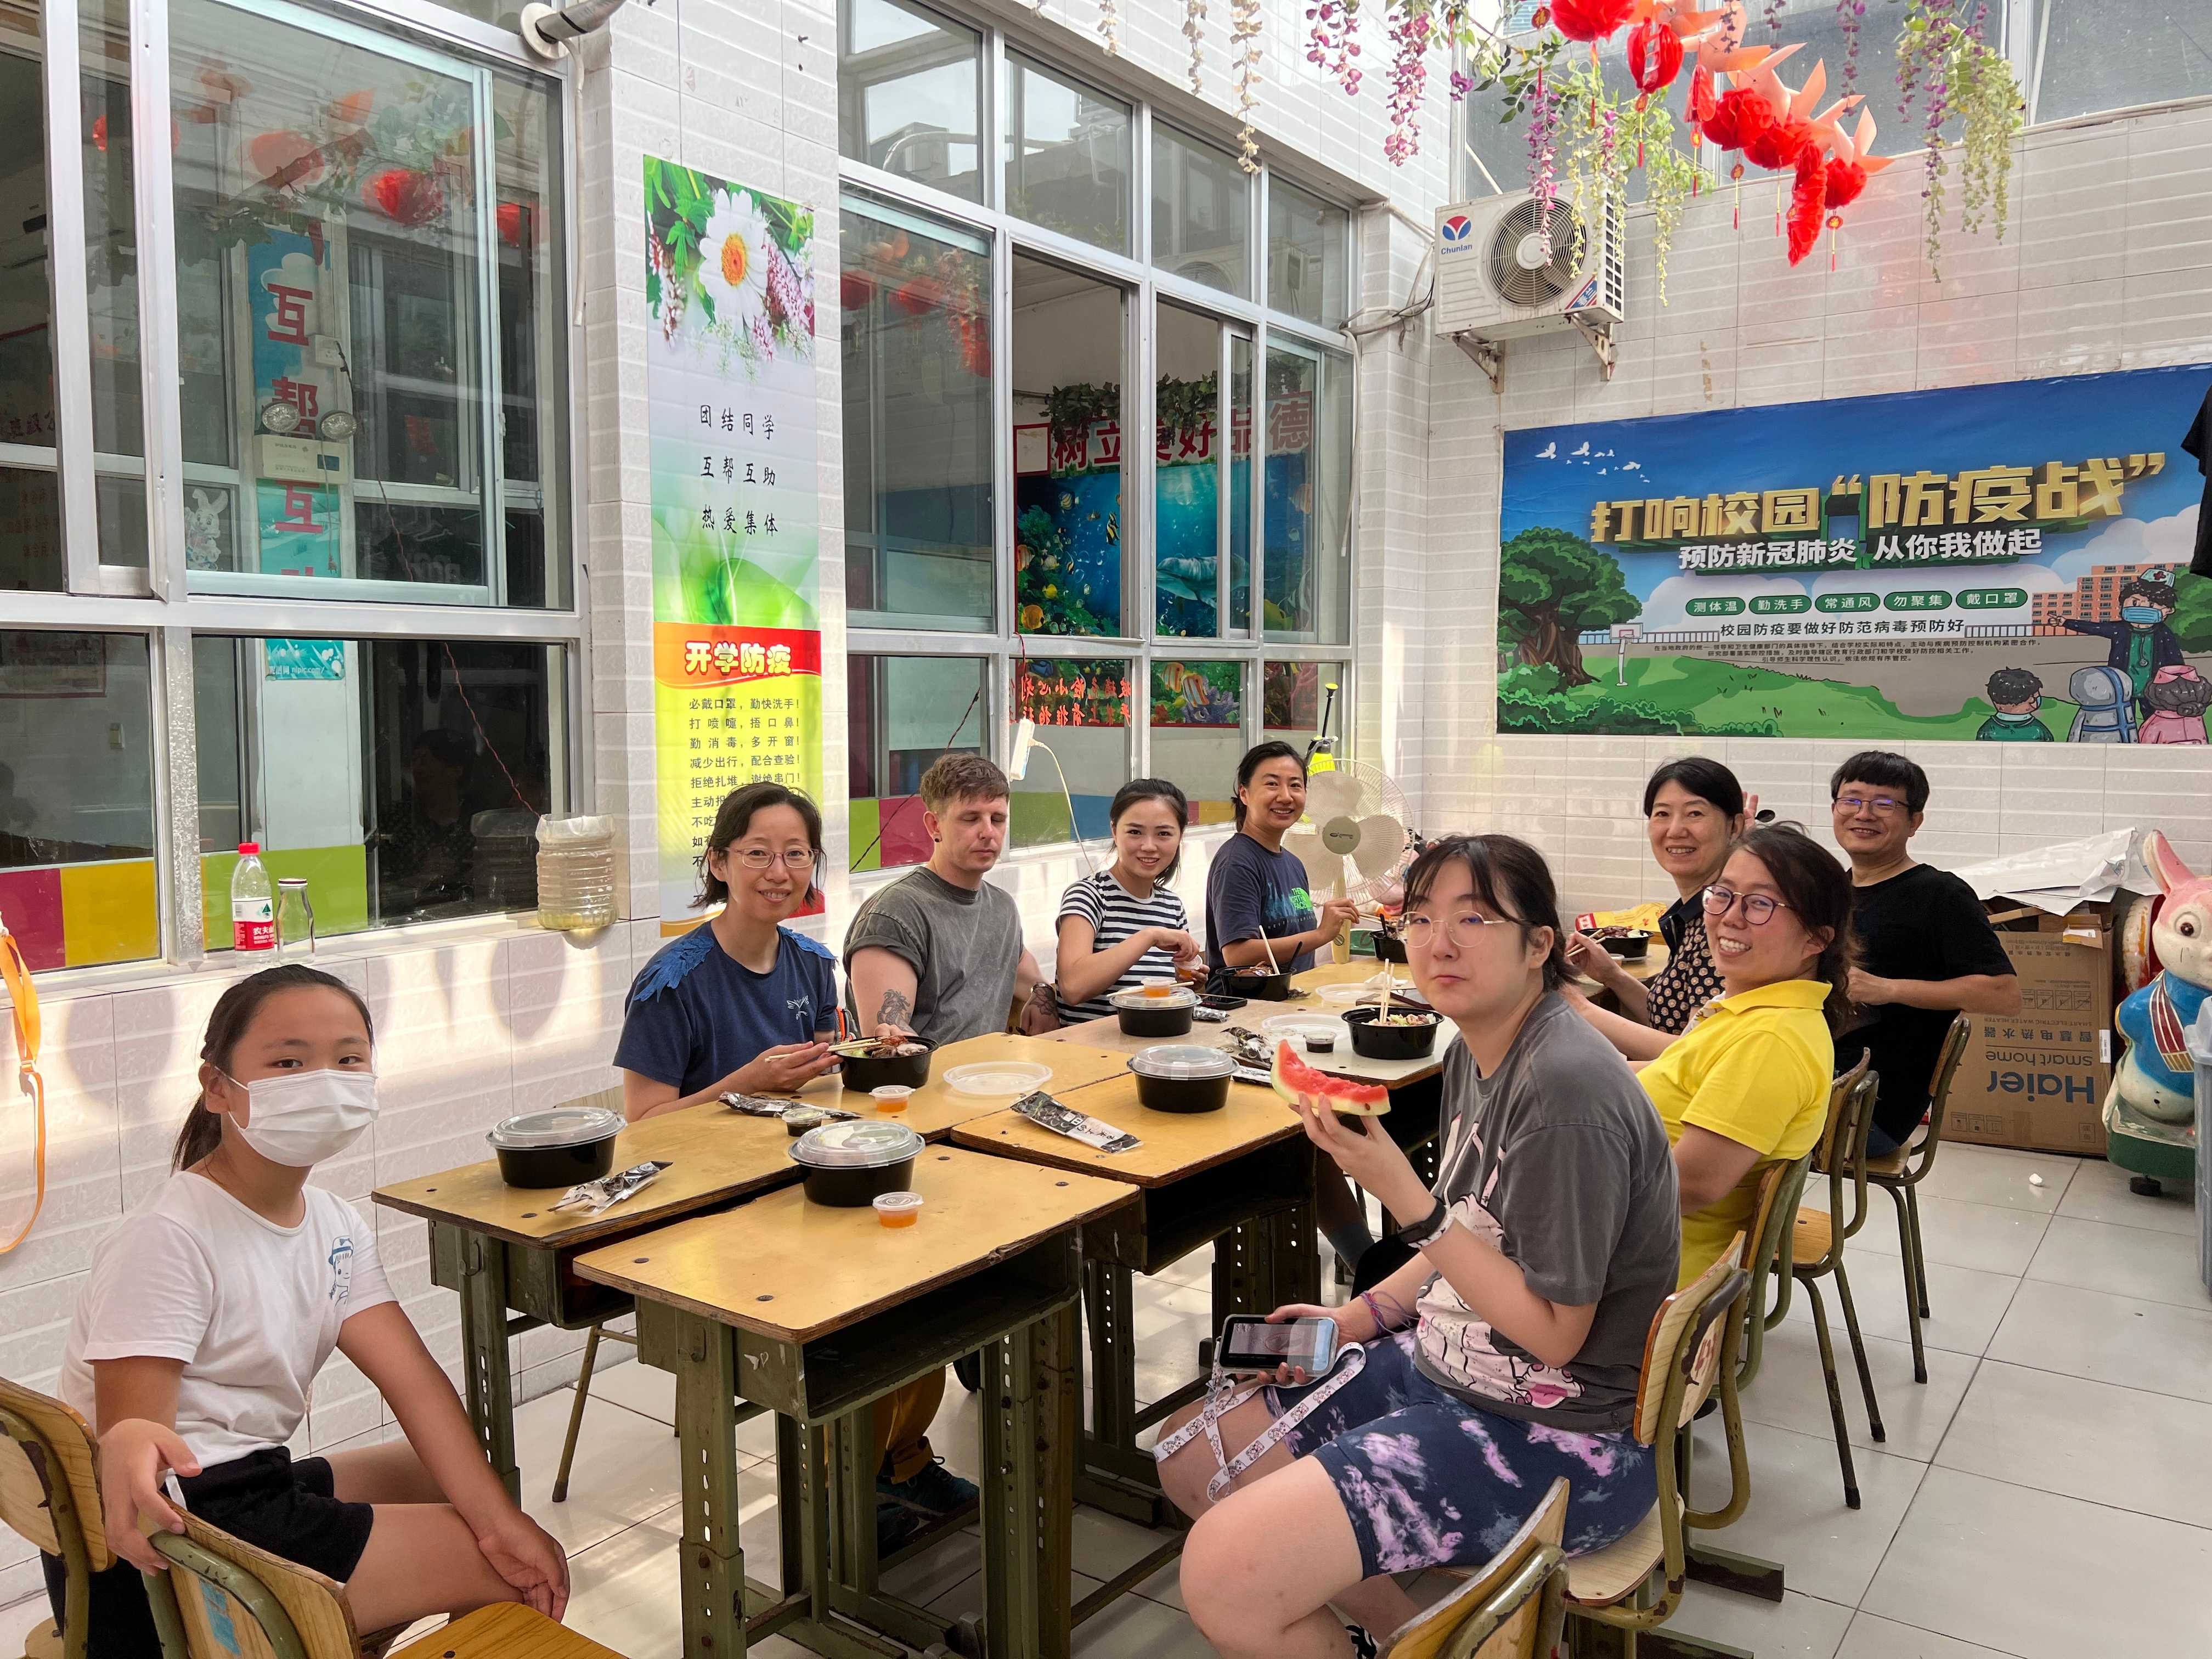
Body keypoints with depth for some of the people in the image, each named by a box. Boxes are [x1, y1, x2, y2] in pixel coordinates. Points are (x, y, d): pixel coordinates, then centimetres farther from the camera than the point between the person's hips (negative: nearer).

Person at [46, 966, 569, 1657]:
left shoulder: (336, 1227, 4)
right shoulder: (167, 1238, -19)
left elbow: (414, 1380, -4)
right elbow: (130, 1423, -24)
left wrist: (498, 1520, -13)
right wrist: (130, 1447, -49)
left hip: (256, 1487, 9)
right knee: (511, 1576, -12)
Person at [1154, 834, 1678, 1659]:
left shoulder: (1567, 1089, -25)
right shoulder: (1477, 1052, 3)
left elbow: (1552, 1333, -21)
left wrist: (1403, 1195, -26)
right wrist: (1357, 1317, 5)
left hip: (1558, 1438, -9)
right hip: (1445, 1368, 9)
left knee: (1225, 1575, -21)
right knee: (1189, 1452, 12)